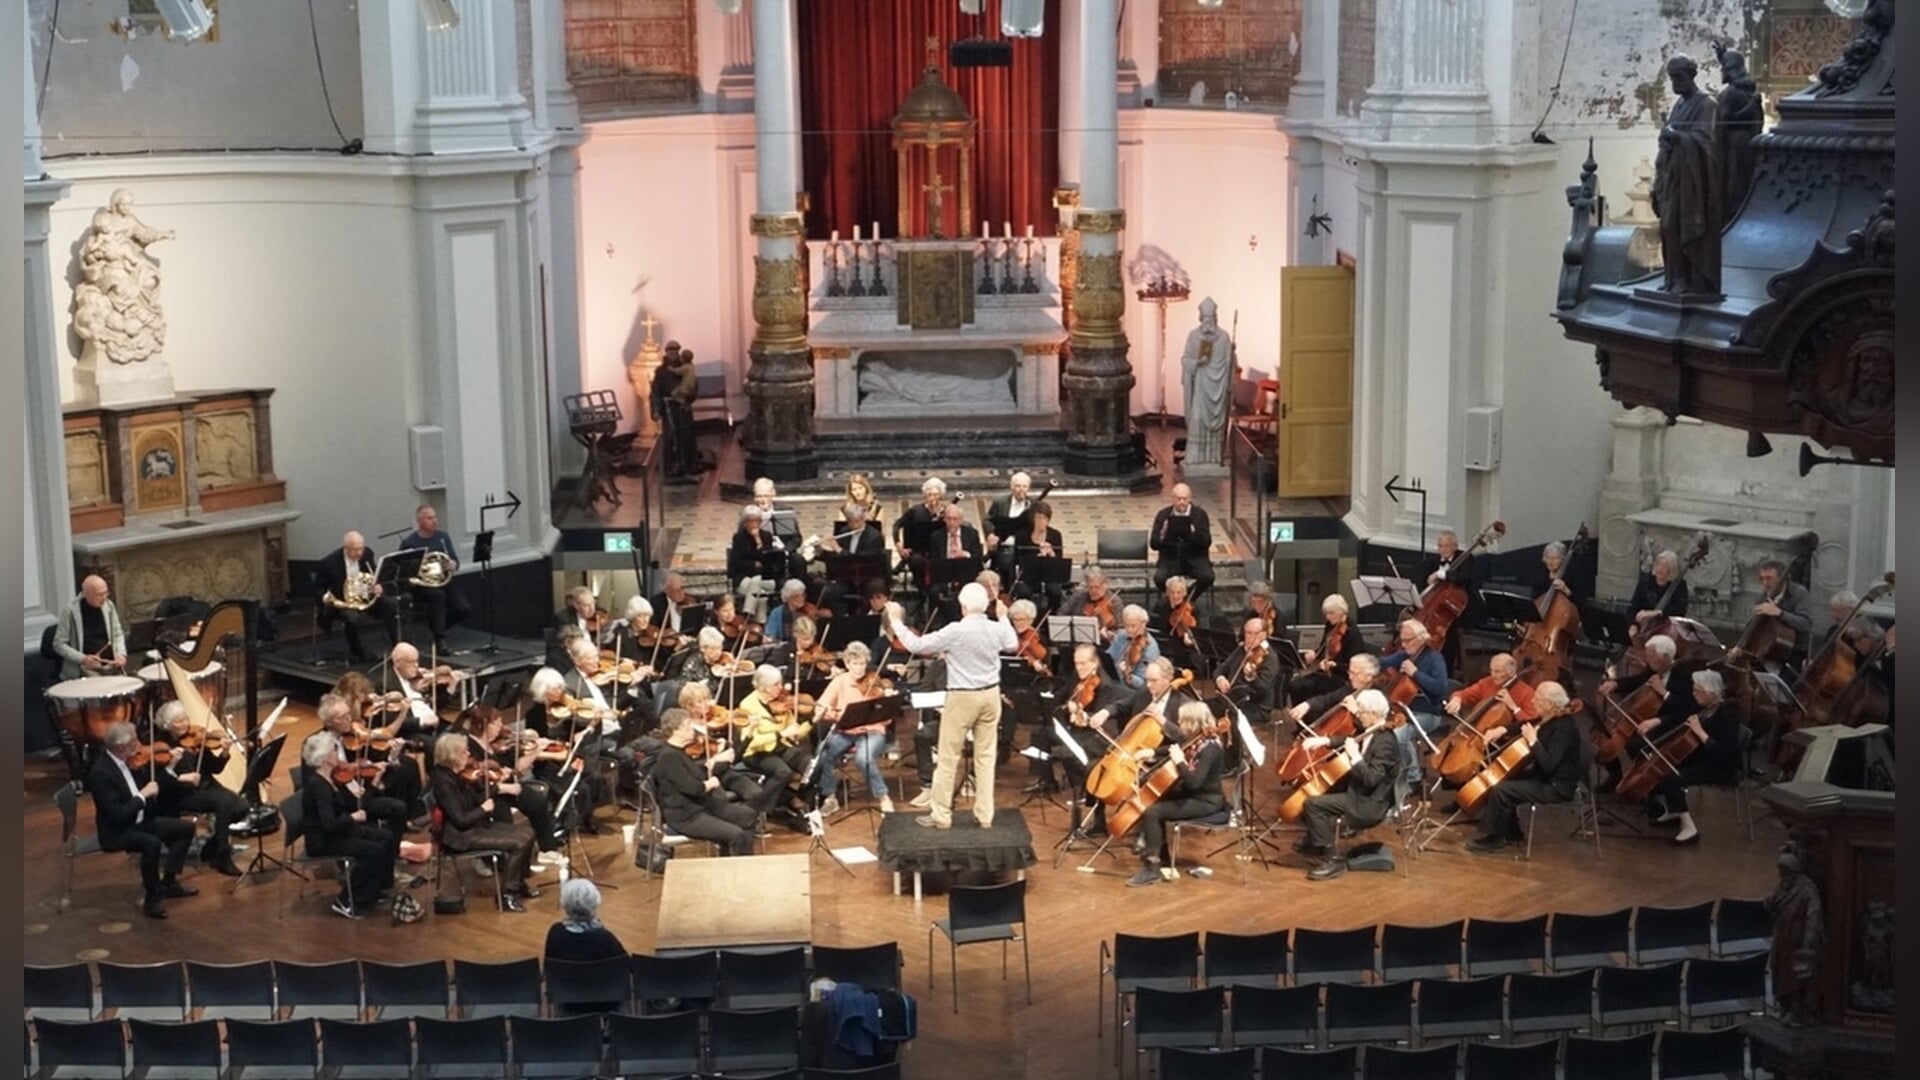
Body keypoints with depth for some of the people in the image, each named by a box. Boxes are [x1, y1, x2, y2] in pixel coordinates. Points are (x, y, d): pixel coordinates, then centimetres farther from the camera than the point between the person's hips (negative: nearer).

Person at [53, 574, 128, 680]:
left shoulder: (108, 606, 3)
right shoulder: (71, 611, -11)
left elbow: (117, 634, 14)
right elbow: (59, 644, -7)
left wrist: (121, 654, -5)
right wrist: (82, 659, -20)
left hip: (109, 664, 5)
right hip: (86, 667, -5)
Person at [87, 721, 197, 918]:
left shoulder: (124, 761, 1)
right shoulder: (101, 773, -25)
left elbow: (152, 784, 9)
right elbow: (118, 815, -29)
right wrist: (143, 795, -23)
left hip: (139, 821, 9)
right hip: (117, 831, -9)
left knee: (185, 828, 8)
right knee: (152, 843, -35)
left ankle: (168, 882, 15)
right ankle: (153, 898, -18)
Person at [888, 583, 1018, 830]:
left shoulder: (955, 631, -19)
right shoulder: (997, 628, -3)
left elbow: (917, 645, -13)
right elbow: (1013, 645, 21)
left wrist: (896, 622, -1)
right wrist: (1004, 618, 34)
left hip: (962, 697, -5)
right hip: (991, 694, 5)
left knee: (948, 758, 4)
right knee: (986, 756, 10)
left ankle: (941, 815, 8)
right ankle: (985, 815, 13)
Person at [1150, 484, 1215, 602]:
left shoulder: (1200, 514, 1)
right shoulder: (1163, 515, 2)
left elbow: (1207, 542, -9)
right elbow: (1153, 544, -2)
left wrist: (1193, 533, -28)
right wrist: (1162, 535, -24)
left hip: (1195, 558, 0)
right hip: (1170, 558, 0)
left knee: (1207, 577, -29)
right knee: (1159, 578, -30)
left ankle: (1189, 599, 0)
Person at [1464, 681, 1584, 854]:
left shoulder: (1563, 729, -25)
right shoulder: (1548, 720, 3)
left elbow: (1548, 764, -33)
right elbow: (1526, 725, 23)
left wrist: (1532, 740, -27)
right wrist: (1503, 729, 6)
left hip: (1556, 787, -10)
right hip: (1543, 777, 10)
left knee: (1500, 790, -20)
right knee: (1501, 780, 15)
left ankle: (1491, 838, -3)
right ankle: (1512, 833, 23)